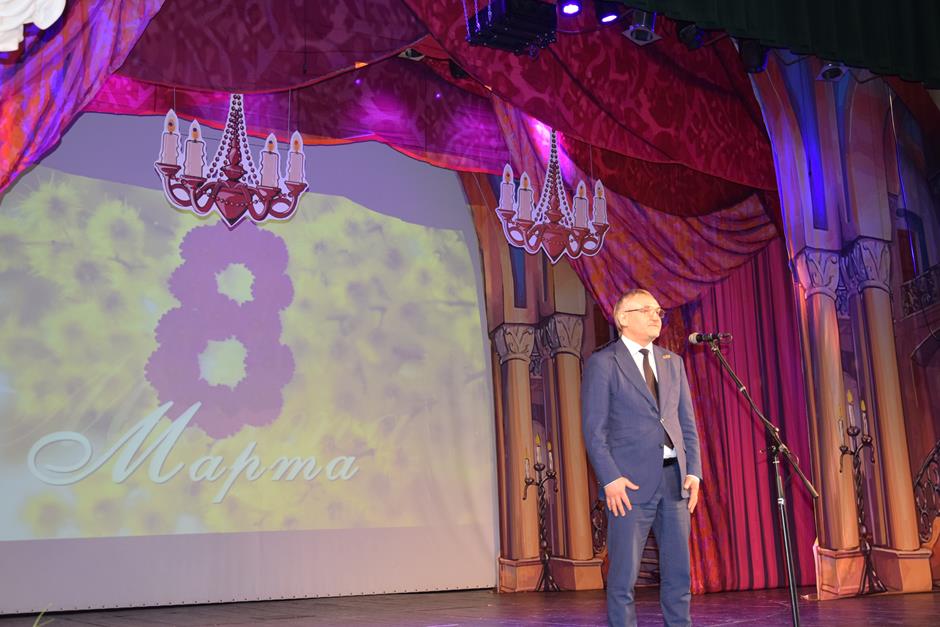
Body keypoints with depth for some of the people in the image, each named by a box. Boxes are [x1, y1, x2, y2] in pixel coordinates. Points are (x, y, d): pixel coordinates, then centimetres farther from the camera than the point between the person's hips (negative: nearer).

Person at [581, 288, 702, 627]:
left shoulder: (673, 363, 16)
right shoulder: (602, 363, -1)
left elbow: (687, 423, 15)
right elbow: (594, 429, -6)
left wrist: (693, 471, 4)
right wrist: (610, 479, -14)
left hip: (675, 479, 5)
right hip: (632, 482, -5)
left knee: (679, 572, 9)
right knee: (624, 576, -1)